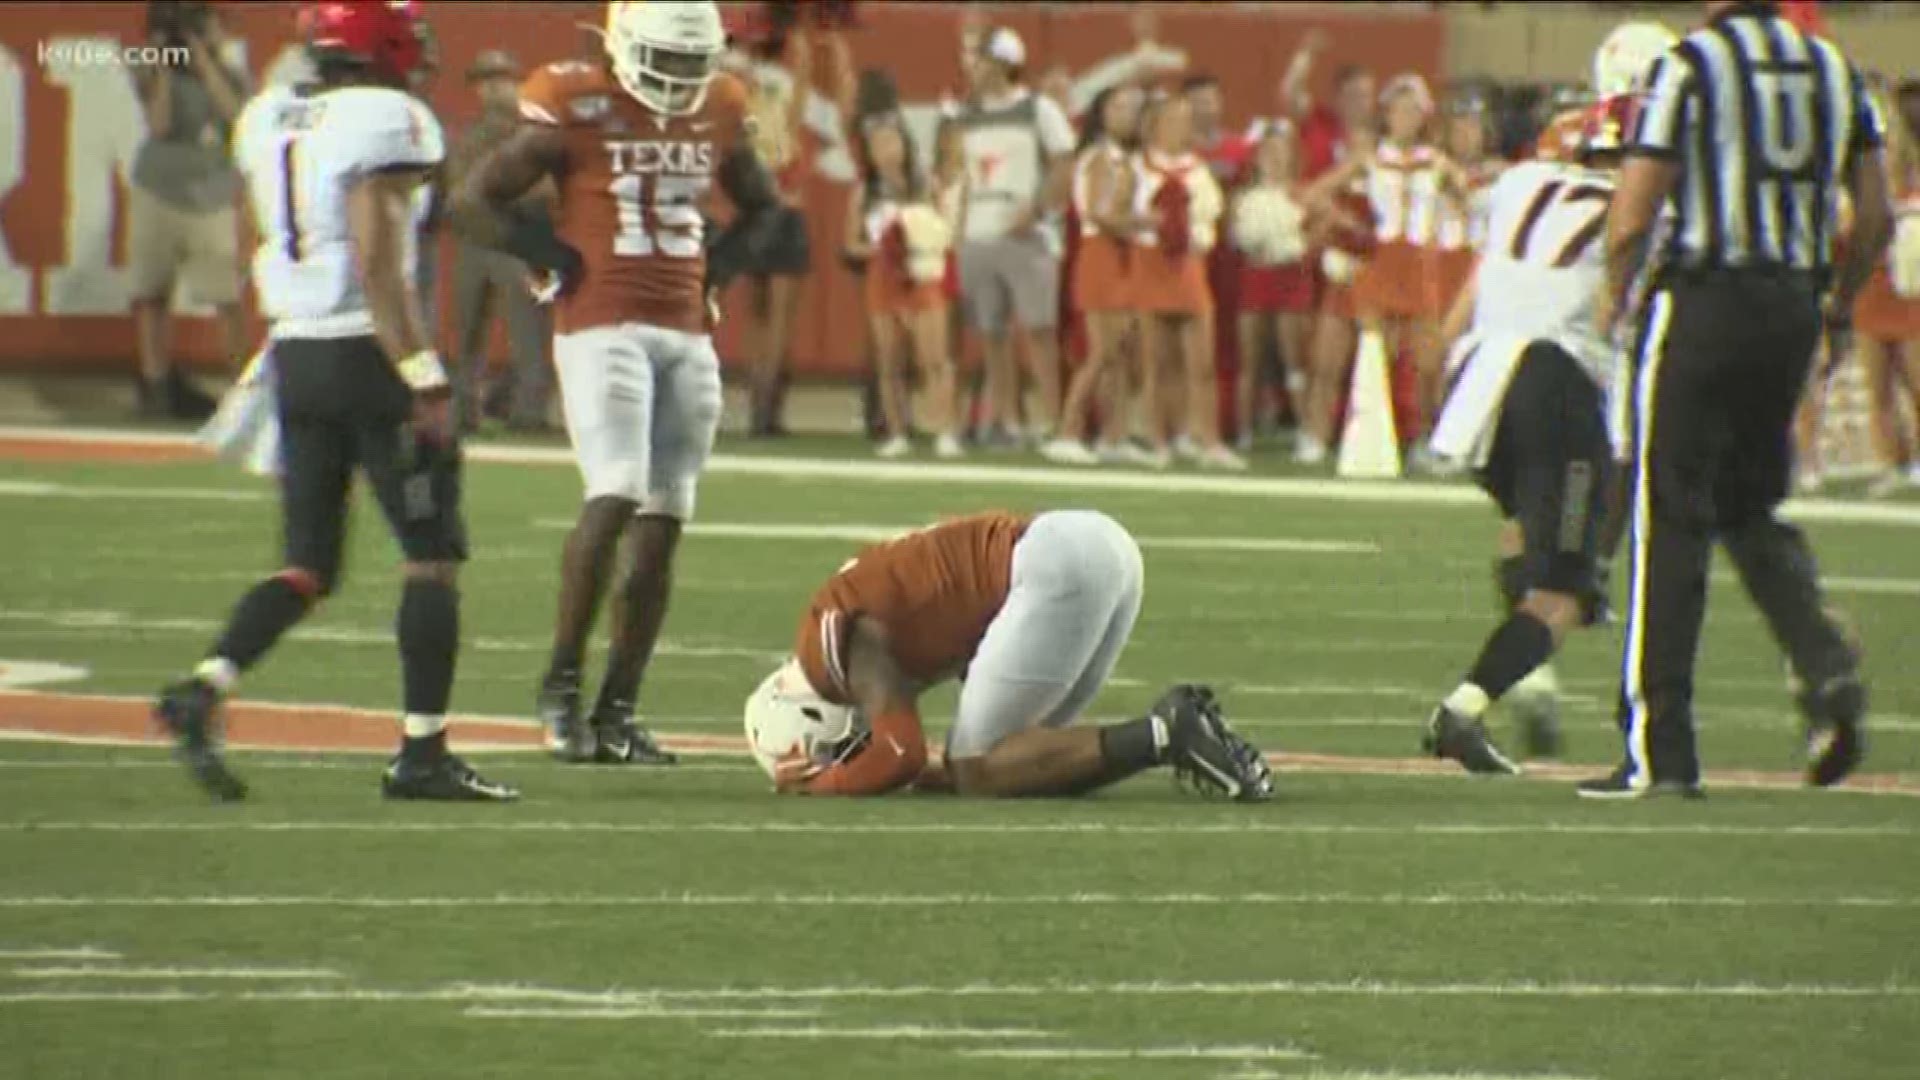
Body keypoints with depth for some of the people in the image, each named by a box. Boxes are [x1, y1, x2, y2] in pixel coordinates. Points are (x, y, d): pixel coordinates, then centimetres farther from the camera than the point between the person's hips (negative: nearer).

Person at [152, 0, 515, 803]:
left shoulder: (267, 124, 9)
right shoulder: (386, 123, -13)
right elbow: (377, 264, -18)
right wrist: (424, 381, -18)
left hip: (296, 353, 7)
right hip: (370, 355, -7)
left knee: (308, 567, 11)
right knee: (433, 556, 4)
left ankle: (205, 688, -11)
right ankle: (422, 751, 1)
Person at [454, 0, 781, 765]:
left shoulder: (718, 114, 10)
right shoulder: (574, 110, -7)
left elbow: (762, 207, 28)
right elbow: (475, 202, -2)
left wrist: (717, 268, 12)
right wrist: (553, 258, -7)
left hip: (688, 337, 6)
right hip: (603, 329, -6)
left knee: (662, 523, 2)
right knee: (616, 497, -19)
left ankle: (617, 711, 8)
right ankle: (561, 684, -6)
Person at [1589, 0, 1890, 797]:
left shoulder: (1688, 67, -9)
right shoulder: (1835, 72, 8)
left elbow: (1631, 217, -11)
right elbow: (1875, 217, 9)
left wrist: (1617, 290, 8)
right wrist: (1837, 309, 23)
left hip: (1703, 304, -5)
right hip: (1792, 304, 5)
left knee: (1670, 520, 1)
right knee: (1751, 511, 20)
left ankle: (1659, 751, 1)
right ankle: (1829, 673, -3)